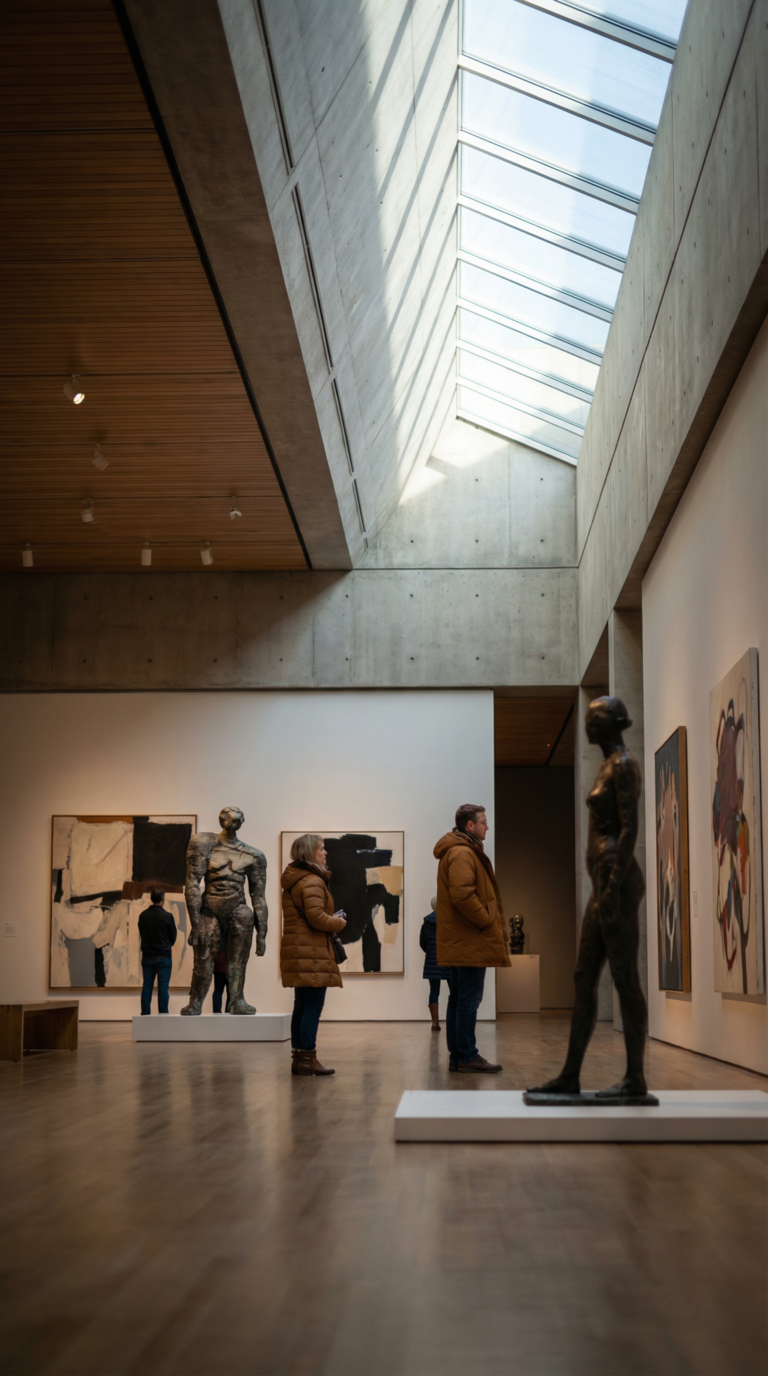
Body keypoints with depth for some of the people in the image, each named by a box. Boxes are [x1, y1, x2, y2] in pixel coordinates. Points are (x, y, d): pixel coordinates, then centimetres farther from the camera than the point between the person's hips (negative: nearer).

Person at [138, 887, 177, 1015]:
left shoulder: (143, 915, 0)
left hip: (147, 956, 4)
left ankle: (145, 1014, 6)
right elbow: (173, 938, -1)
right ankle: (163, 1014, -1)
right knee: (163, 987, 0)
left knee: (147, 986, 8)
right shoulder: (167, 916, -12)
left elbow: (141, 935, 10)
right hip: (163, 956, -4)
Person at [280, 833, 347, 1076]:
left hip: (297, 951, 10)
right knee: (313, 1006, -8)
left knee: (302, 1006, 13)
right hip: (312, 953, -10)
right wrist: (338, 923, -4)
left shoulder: (293, 880, 18)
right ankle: (307, 1059, -8)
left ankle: (298, 1058, 16)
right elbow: (316, 917, -22)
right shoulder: (312, 881, -15)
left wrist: (331, 919, 10)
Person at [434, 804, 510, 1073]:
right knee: (469, 998, -7)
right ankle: (467, 1057, -5)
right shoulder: (463, 853, -14)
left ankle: (457, 1055, 17)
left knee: (459, 998, 12)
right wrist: (486, 920, -16)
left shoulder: (458, 851, 20)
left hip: (458, 940, 11)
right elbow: (462, 894, -26)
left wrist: (488, 921, 14)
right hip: (470, 941, -11)